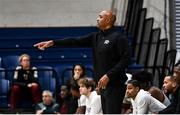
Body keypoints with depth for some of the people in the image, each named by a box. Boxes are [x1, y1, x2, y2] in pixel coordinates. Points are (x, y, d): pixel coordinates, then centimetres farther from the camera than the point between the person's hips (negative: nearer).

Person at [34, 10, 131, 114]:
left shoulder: (119, 37, -9)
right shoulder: (96, 37, 14)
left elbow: (126, 59, -14)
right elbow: (76, 42, 9)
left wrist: (108, 76, -18)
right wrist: (53, 43, 0)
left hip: (115, 85, -8)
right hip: (104, 85, 8)